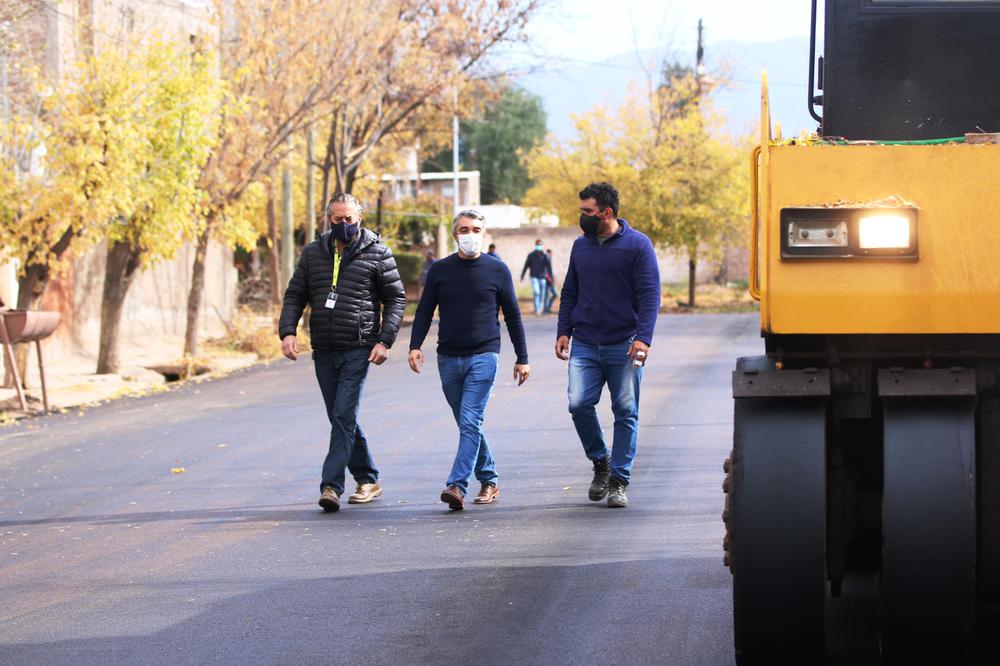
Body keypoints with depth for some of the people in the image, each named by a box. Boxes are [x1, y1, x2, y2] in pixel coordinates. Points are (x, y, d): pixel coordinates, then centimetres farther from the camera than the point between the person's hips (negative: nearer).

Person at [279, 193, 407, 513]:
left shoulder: (377, 253, 0)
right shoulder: (313, 253, 10)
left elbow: (396, 298, 1)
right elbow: (294, 295, 12)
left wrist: (385, 340, -9)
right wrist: (287, 331, -4)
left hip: (358, 351, -5)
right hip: (323, 351, 5)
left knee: (343, 417, -13)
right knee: (342, 420, 11)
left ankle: (331, 485, -15)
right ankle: (368, 480, 24)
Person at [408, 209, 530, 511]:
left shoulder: (497, 270, 1)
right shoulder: (440, 270, 6)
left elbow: (512, 316, 7)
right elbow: (424, 311, 8)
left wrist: (522, 358, 5)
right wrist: (415, 346, -7)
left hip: (483, 356, -3)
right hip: (448, 358, 4)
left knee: (470, 422, -15)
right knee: (468, 424, 10)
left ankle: (457, 486, -22)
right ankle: (488, 481, 22)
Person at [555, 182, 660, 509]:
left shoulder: (637, 245, -3)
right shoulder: (581, 246, 12)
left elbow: (650, 295, -7)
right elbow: (569, 293, 19)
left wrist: (643, 337, -17)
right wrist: (563, 331, 8)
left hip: (624, 346, -3)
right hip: (585, 344, 3)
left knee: (626, 413, 0)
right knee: (579, 404, -11)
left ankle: (619, 481, 7)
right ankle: (600, 462, 11)